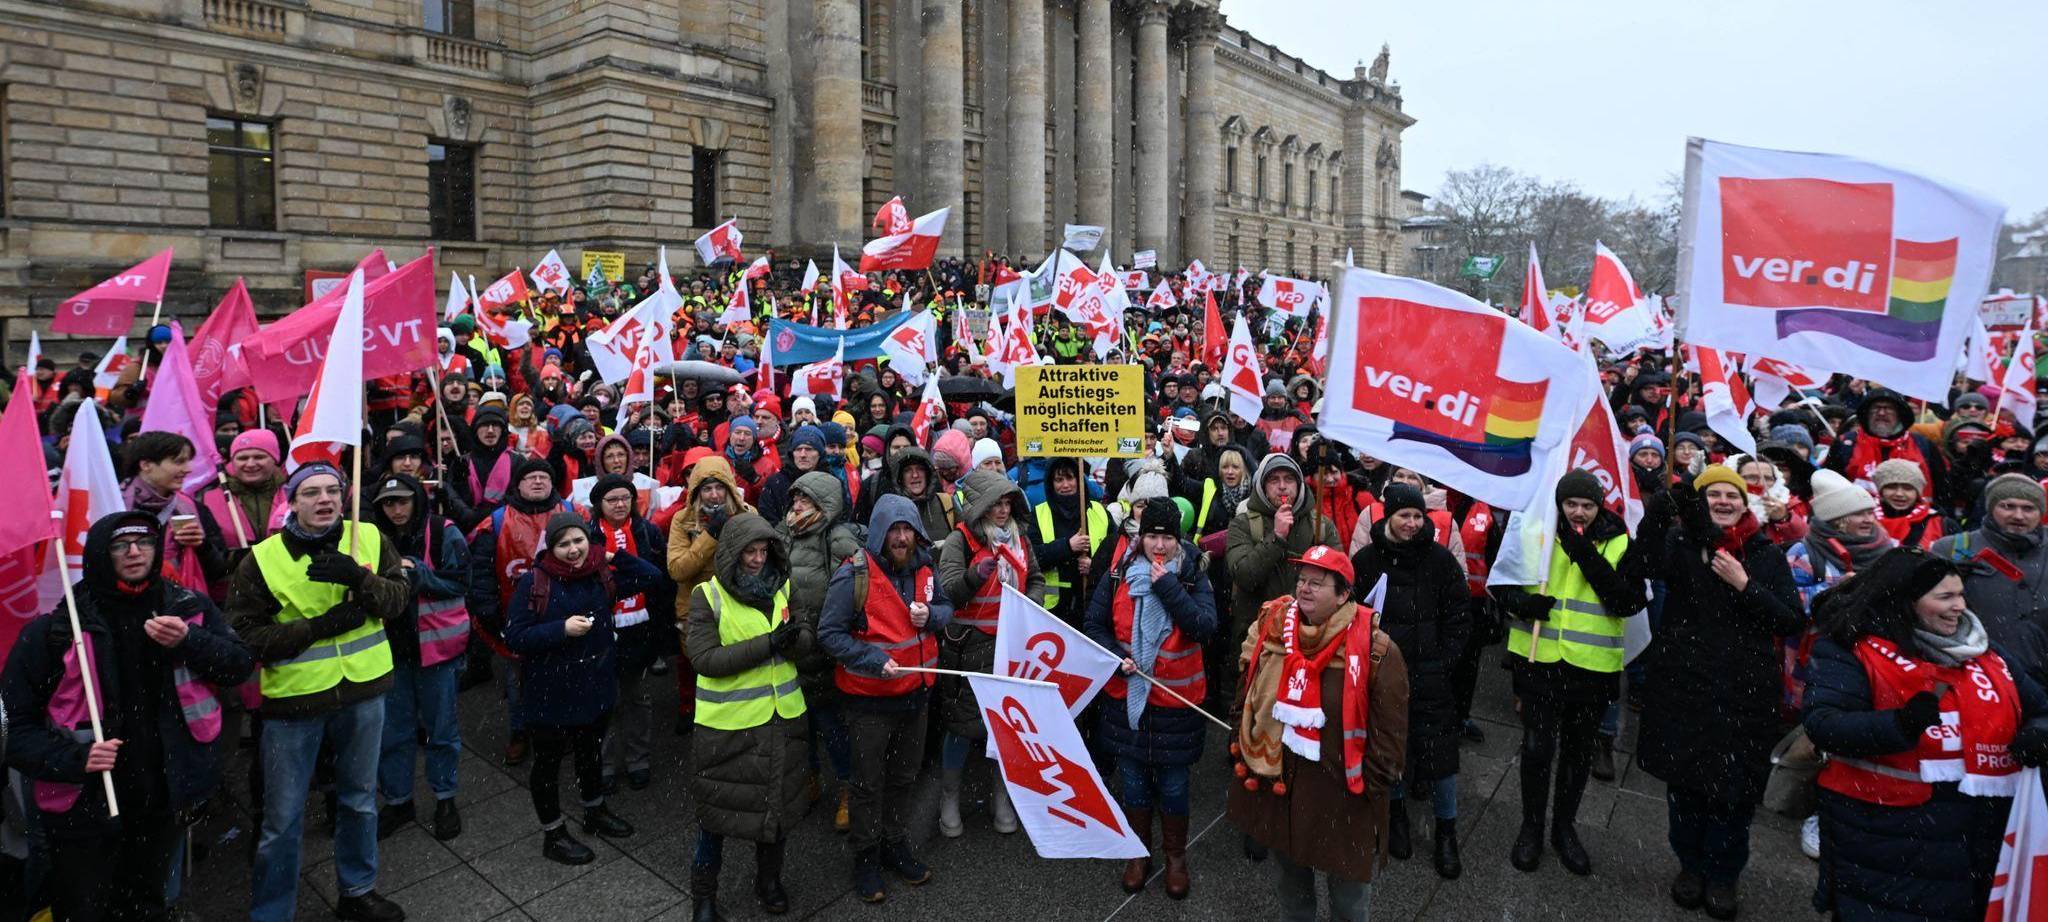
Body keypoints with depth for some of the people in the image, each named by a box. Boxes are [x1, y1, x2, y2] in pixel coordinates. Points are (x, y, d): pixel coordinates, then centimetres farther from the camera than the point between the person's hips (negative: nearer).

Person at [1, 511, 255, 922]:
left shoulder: (189, 609, -3)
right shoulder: (54, 630, -11)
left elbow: (241, 665, -2)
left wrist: (189, 641, -20)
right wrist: (72, 759, -24)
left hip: (167, 797, 3)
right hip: (86, 806, -3)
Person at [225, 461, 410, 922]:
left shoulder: (369, 539, -2)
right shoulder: (262, 560, -10)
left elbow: (398, 596, -8)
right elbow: (244, 634, -12)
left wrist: (359, 578, -26)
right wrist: (317, 628, -21)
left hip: (363, 692, 3)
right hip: (294, 697, -3)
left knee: (360, 800, 20)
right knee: (283, 819, 8)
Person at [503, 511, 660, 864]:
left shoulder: (602, 576, -2)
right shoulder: (533, 582, -16)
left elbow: (650, 575, 0)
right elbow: (514, 636, -16)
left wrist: (614, 556, -7)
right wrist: (562, 629, -26)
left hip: (594, 686, 5)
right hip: (550, 693, -5)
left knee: (591, 753, 25)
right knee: (549, 760, 11)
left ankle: (595, 812, 47)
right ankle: (553, 834, 29)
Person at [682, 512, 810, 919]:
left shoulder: (783, 587, 2)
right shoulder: (707, 596, -11)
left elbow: (808, 640, 2)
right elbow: (706, 659, -20)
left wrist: (795, 637, -22)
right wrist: (768, 644, -26)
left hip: (781, 718, 4)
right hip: (727, 724, -4)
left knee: (777, 802, 18)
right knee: (717, 808, 10)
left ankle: (769, 880, 40)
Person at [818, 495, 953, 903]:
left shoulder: (922, 569, -1)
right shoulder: (853, 575, -19)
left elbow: (946, 608, 12)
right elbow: (829, 633, -18)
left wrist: (930, 615, -12)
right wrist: (875, 661, -27)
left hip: (915, 692, 5)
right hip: (870, 698, -5)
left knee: (905, 776, 21)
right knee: (869, 782, 10)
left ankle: (894, 843, 42)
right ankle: (866, 857, 31)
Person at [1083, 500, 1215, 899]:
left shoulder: (1193, 577, -5)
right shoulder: (1118, 574, -3)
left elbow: (1206, 627, -19)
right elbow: (1095, 625, 3)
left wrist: (1168, 587, -22)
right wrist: (1115, 656, -13)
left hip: (1176, 699, -1)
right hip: (1127, 696, 1)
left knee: (1173, 784, 12)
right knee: (1132, 780, 15)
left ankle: (1175, 855, 34)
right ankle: (1138, 852, 35)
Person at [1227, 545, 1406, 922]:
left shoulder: (1374, 648, -18)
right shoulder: (1271, 628, -4)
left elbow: (1390, 725, -11)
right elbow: (1248, 690, 10)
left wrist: (1374, 784, -9)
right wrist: (1242, 745, 12)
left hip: (1341, 791, -4)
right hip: (1276, 777, 5)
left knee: (1347, 881, 13)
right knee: (1287, 874, 24)